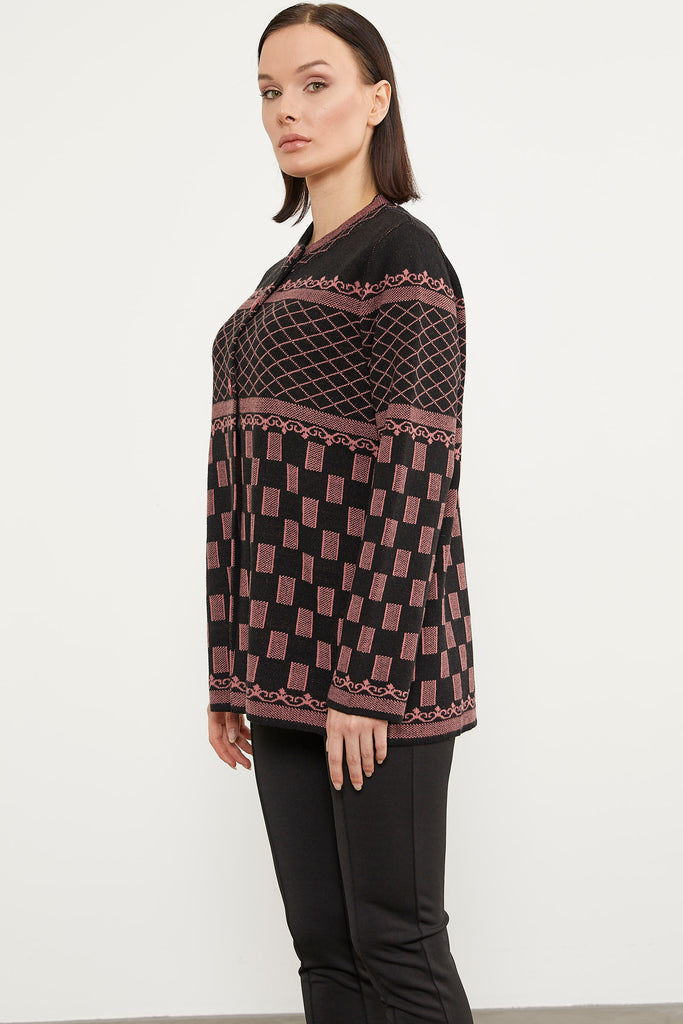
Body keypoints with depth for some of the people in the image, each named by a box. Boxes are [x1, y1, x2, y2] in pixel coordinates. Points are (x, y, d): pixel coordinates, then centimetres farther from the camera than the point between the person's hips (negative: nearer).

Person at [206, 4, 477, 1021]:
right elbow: (250, 480, 15)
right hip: (289, 661, 8)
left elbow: (412, 475, -15)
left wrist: (367, 678, -19)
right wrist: (231, 674, 12)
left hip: (378, 663, -8)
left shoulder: (403, 258, -7)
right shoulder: (289, 274, 18)